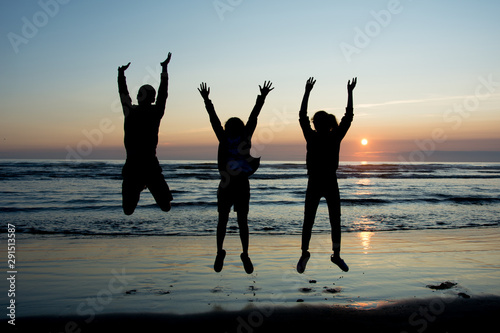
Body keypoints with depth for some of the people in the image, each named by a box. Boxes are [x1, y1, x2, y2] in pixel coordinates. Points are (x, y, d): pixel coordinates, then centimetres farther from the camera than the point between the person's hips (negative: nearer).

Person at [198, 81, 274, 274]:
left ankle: (245, 255, 18)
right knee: (222, 222, 8)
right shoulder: (223, 139, 0)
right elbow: (214, 120, -4)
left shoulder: (246, 138, 1)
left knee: (242, 222, 6)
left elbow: (253, 118, -2)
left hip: (242, 187, 0)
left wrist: (262, 98, -4)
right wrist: (206, 100, -8)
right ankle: (219, 253, 24)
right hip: (226, 187, 0)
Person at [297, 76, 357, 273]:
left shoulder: (335, 137, -2)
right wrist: (307, 92, -12)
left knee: (336, 222, 8)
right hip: (314, 185, -1)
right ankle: (304, 254, 21)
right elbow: (302, 116, -9)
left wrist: (350, 93, -4)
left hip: (331, 184, 1)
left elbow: (348, 117, -2)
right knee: (308, 222, 2)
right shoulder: (311, 137, -3)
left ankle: (336, 255, 24)